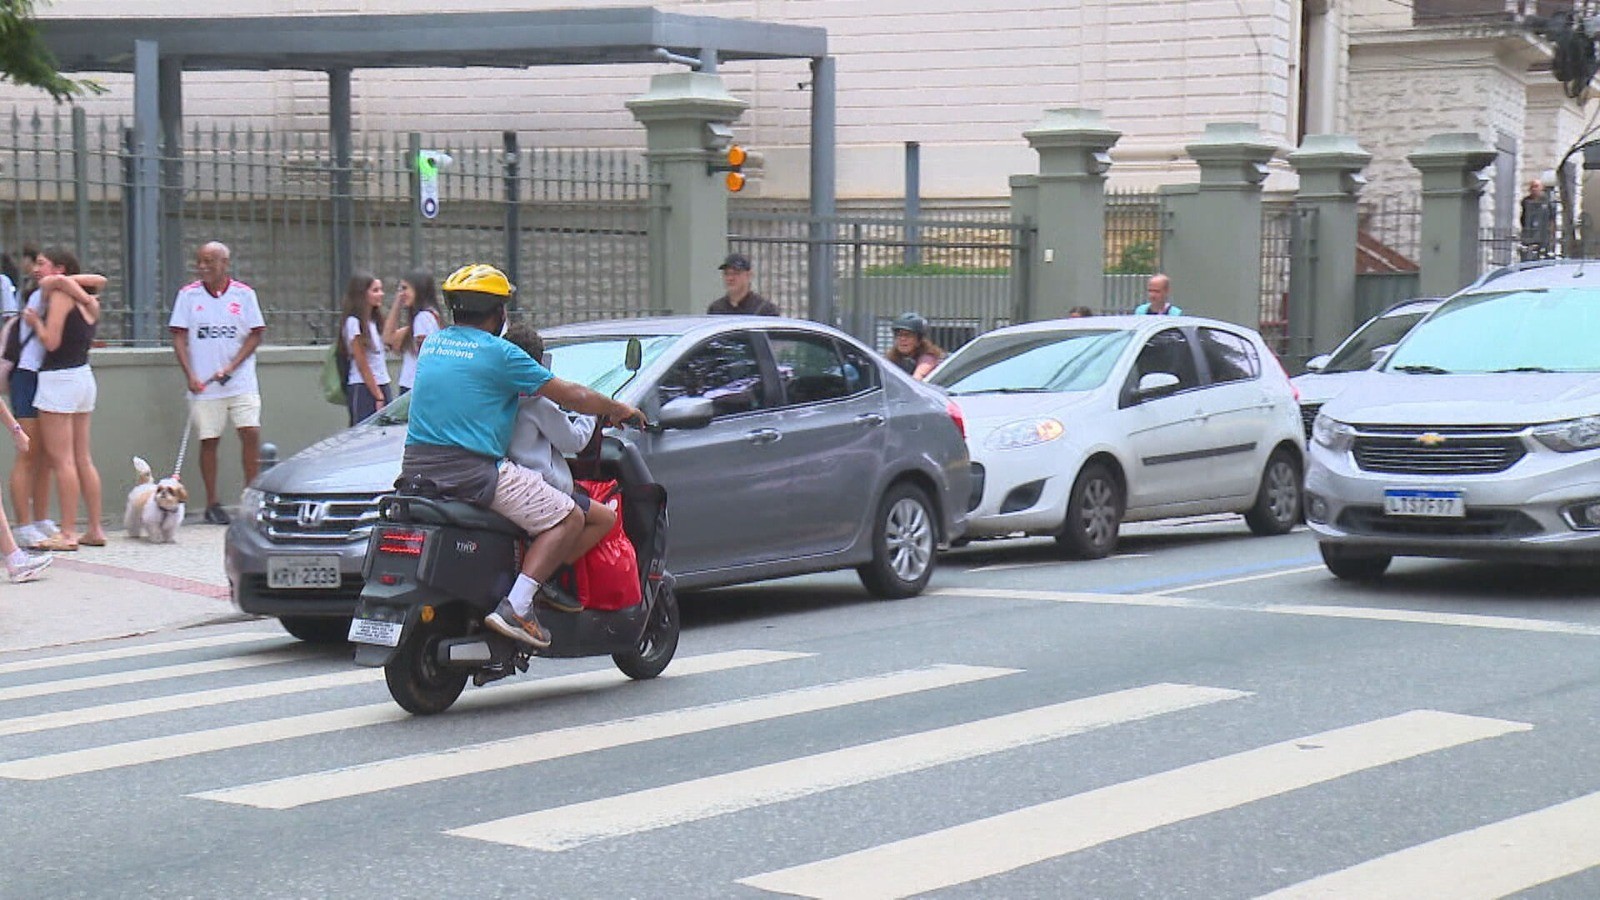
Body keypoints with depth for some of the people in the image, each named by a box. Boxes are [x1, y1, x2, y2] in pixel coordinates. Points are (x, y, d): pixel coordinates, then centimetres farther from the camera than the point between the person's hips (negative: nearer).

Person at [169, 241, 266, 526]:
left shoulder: (243, 294, 3)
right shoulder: (188, 295, 4)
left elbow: (256, 334, 2)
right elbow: (179, 336, 3)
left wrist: (232, 367, -9)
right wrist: (189, 375, -8)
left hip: (241, 382, 0)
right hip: (204, 385, 0)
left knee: (251, 433, -8)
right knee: (209, 440, 2)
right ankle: (212, 503, 10)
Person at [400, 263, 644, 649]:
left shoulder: (432, 344, 16)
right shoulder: (498, 353, -5)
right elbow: (570, 396, -1)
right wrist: (618, 409, 17)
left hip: (416, 467, 8)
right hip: (472, 469, -8)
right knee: (567, 518, -4)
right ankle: (516, 607, -17)